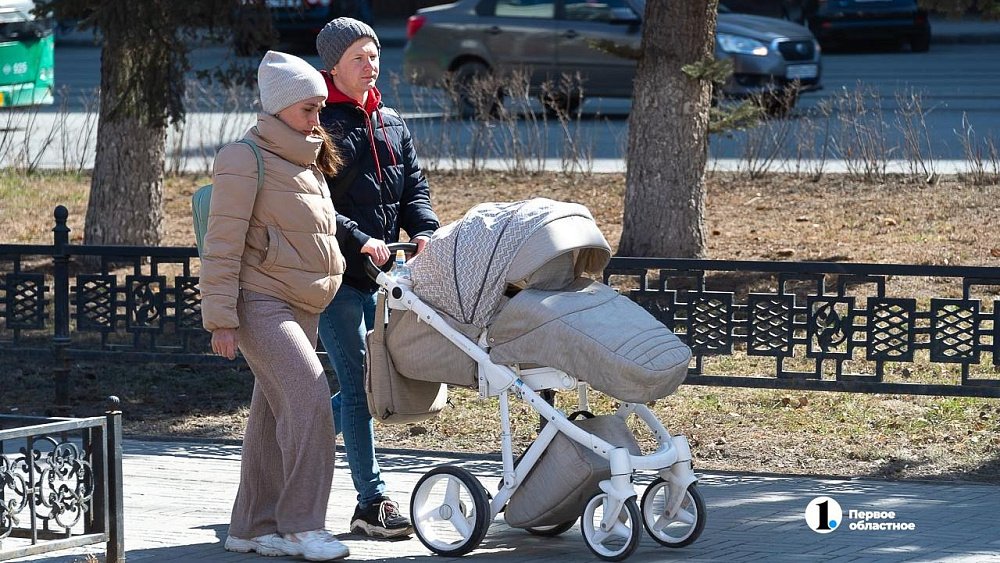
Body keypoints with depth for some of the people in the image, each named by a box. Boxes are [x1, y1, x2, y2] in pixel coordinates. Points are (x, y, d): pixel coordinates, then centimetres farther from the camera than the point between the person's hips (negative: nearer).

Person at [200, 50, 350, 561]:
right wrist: (221, 318, -16)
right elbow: (223, 245, -13)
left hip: (302, 307, 8)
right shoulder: (246, 160, -10)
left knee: (275, 415, 8)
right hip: (259, 302, -8)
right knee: (308, 394, -21)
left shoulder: (310, 162, 17)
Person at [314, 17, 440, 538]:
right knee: (359, 383, -7)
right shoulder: (320, 125, -8)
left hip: (379, 276, 7)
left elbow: (413, 187, 15)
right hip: (335, 275, -7)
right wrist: (358, 240, -23)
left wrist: (424, 231, -4)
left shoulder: (391, 124, 15)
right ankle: (372, 502, -4)